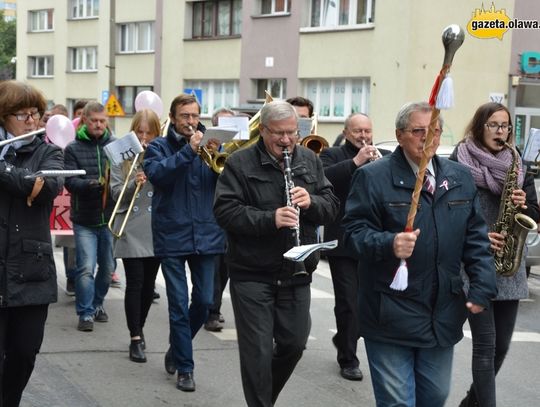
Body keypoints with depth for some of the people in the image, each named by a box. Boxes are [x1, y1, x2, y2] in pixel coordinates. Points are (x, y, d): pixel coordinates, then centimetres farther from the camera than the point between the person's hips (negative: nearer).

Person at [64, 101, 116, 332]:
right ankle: (86, 313, 4)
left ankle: (97, 304, 33)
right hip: (85, 220, -2)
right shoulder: (73, 149, -1)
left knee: (108, 267, 13)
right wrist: (91, 184, -27)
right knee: (86, 268, -8)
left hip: (110, 217, 2)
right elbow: (70, 181, -9)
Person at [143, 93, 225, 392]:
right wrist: (188, 150, -25)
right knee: (179, 305, -1)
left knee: (204, 301, 6)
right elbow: (157, 174, -18)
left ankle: (177, 348, 31)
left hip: (206, 235, 3)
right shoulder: (159, 146, 3)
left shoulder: (208, 145, 9)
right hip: (172, 236, -2)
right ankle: (184, 368, 11)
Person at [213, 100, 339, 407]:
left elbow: (332, 207, 5)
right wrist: (270, 218, -27)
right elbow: (225, 211, -16)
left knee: (294, 344, 13)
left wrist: (311, 202, -16)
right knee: (258, 352, 0)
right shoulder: (240, 163, -7)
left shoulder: (310, 160, 7)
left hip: (296, 273, 4)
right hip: (252, 275, -4)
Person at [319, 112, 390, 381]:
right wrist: (355, 162, -22)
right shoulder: (332, 155, 3)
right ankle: (348, 359, 14)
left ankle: (344, 340, 35)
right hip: (343, 243, -3)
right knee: (348, 303, 0)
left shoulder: (385, 157, 13)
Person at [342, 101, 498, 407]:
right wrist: (388, 244, -30)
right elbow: (354, 231, -11)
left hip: (443, 317, 5)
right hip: (391, 318, -5)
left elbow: (476, 238, 12)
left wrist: (483, 287, 2)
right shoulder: (373, 177, -6)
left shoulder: (461, 178, 9)